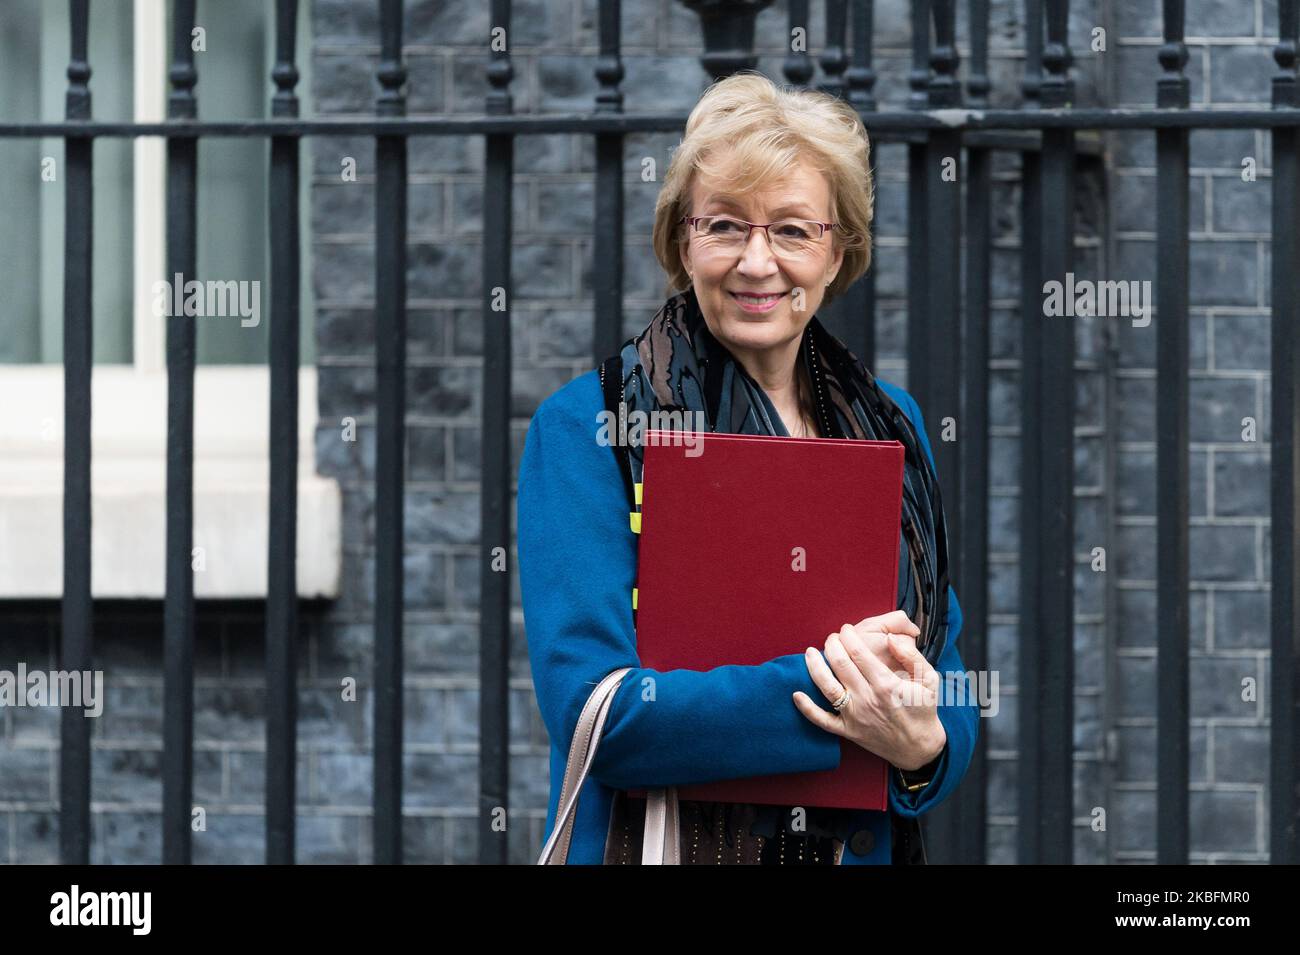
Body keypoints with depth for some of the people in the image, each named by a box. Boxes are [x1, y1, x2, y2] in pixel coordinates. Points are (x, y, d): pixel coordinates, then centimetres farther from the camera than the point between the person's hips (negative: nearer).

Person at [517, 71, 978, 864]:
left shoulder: (892, 427, 6)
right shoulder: (585, 428, -9)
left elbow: (945, 671, 6)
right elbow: (590, 709, -18)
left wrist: (925, 744, -16)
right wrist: (817, 683, -24)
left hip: (865, 850, 4)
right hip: (662, 850, -4)